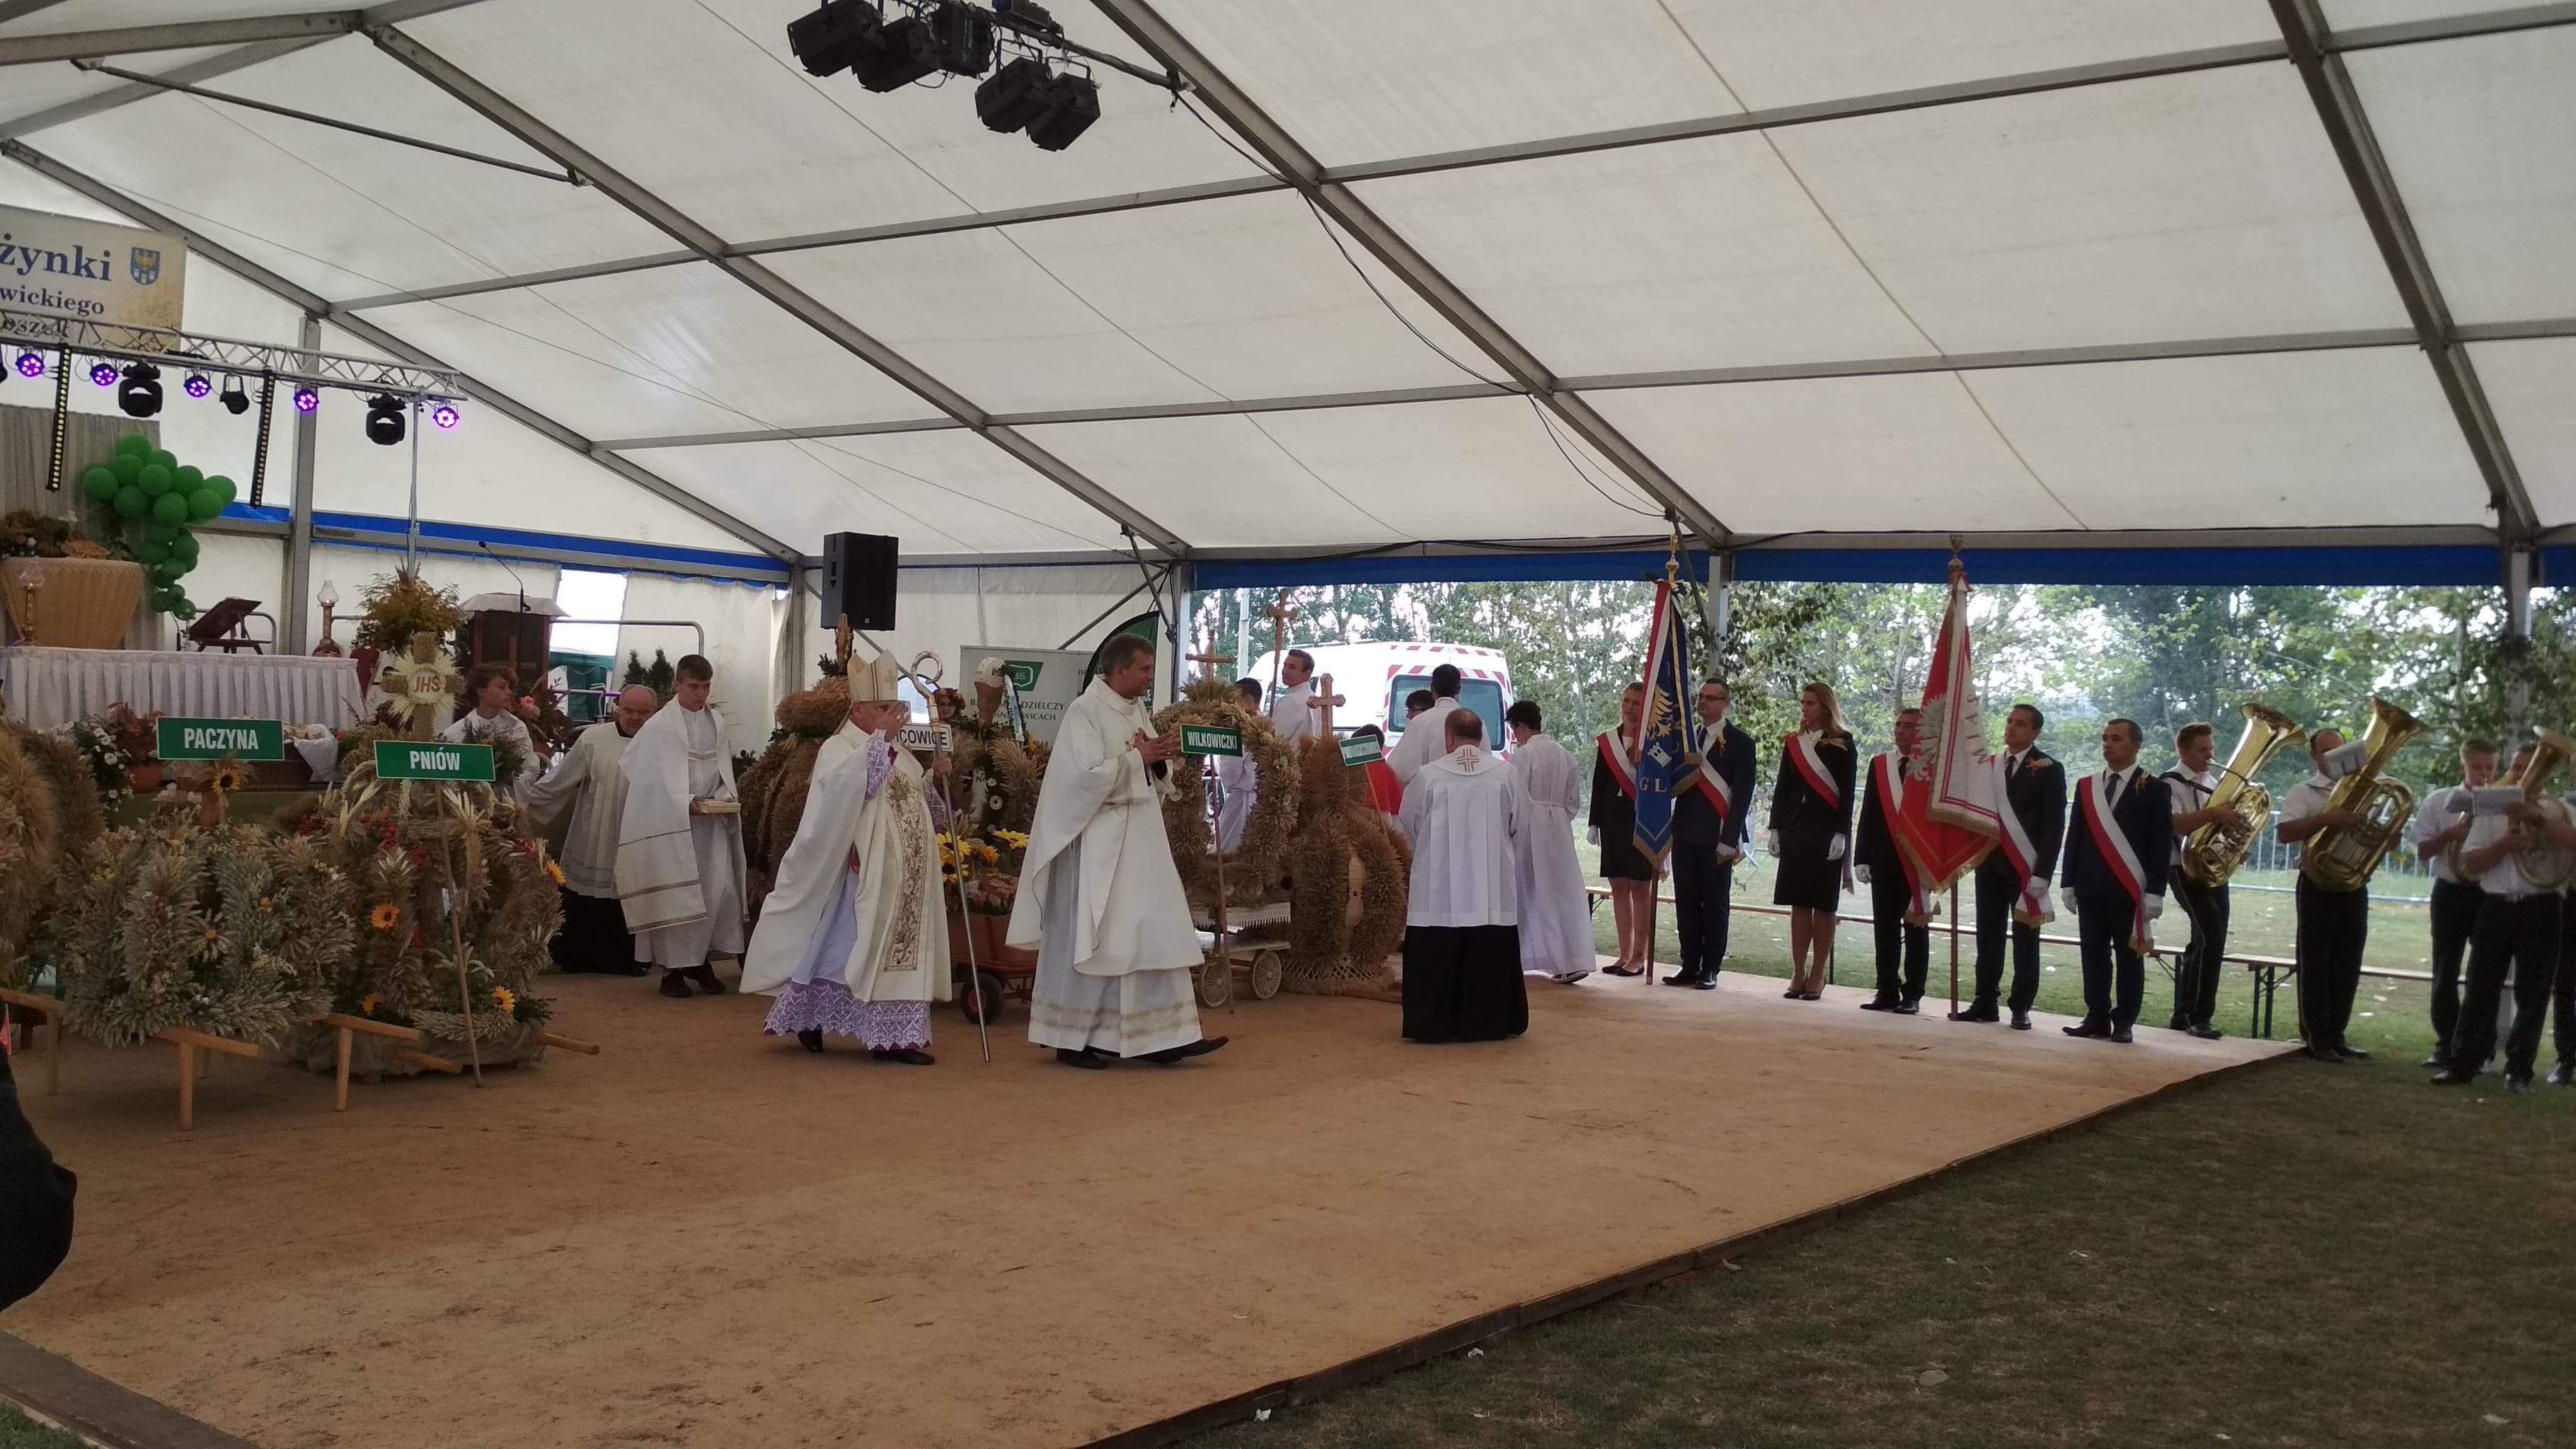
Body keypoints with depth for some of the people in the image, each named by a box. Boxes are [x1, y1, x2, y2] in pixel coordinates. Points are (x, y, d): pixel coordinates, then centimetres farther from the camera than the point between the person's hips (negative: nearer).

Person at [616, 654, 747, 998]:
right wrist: (688, 803, -22)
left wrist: (726, 796, -6)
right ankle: (673, 967, 7)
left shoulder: (717, 722, 8)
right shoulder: (660, 726, -8)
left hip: (711, 818, 5)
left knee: (719, 889, -1)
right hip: (672, 820, -5)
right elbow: (657, 777, -11)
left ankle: (699, 959, 12)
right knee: (675, 895, -2)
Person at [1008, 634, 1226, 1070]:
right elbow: (1089, 774, -22)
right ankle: (1073, 1039, 9)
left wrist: (1161, 758, -4)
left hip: (1140, 842, 8)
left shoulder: (1138, 710, 12)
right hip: (1097, 846, -8)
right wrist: (1136, 756, -14)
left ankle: (1161, 1036, 7)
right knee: (1091, 942, -1)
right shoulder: (1085, 711, -12)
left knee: (1156, 934, 4)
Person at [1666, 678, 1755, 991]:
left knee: (1715, 904, 0)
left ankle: (1710, 969, 5)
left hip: (1717, 836, -5)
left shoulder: (1739, 742, -2)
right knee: (1686, 901, 6)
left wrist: (1729, 839, -13)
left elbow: (1742, 793, -7)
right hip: (1685, 833, 5)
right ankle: (1690, 966, 13)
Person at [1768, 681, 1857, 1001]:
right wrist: (1775, 828, 4)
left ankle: (1817, 976, 6)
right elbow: (1782, 787, 11)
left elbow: (1846, 793, -7)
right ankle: (1798, 974, 9)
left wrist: (1840, 834, -15)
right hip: (1794, 829, 4)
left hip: (1826, 831, -4)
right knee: (1798, 903, 5)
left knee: (1823, 905, 1)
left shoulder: (1841, 744, -2)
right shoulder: (1793, 743, 11)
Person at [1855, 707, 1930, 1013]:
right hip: (1884, 860, 4)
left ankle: (1912, 994, 8)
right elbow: (1868, 813, 8)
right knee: (1885, 929, 6)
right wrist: (1863, 858, 2)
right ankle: (1888, 992, 12)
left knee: (1916, 930, 4)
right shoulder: (1879, 765, 9)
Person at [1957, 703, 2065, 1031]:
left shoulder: (2048, 769, -3)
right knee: (1988, 935, 7)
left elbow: (2054, 825, -8)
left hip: (2026, 868, -5)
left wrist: (2042, 872, -15)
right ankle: (1985, 1003, 12)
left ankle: (2021, 1008, 5)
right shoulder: (1989, 765, 12)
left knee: (2025, 938, 1)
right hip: (1990, 863, 5)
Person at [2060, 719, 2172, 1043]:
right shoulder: (2086, 786, 12)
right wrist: (2070, 882, 7)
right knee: (2093, 955, 5)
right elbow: (2075, 837, 13)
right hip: (2090, 888, 4)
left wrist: (2154, 892, -11)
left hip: (2130, 890, -4)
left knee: (2129, 956, 2)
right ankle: (2097, 1018, 12)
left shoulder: (2154, 790, -1)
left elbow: (2161, 845, -4)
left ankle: (2124, 1023, 7)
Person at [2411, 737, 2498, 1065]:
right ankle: (2445, 1047, 13)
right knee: (2445, 973, 4)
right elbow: (2423, 852, -1)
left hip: (2490, 895, 0)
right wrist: (2450, 833, -16)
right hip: (2451, 894, 0)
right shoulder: (2439, 801, 1)